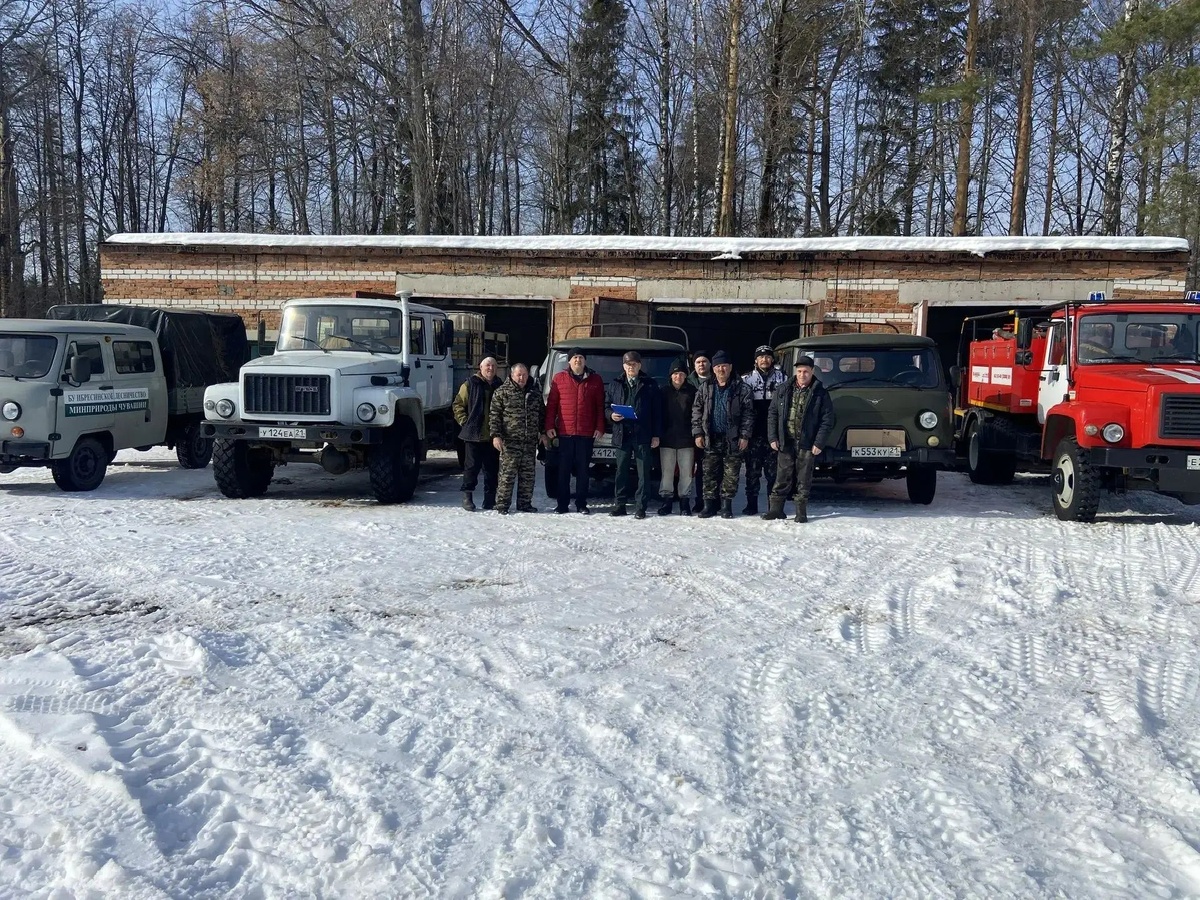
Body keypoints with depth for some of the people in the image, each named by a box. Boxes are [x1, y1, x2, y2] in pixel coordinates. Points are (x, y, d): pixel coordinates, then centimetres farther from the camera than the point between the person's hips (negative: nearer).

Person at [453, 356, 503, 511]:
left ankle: (490, 499, 14)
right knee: (472, 466, -1)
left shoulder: (499, 386, 12)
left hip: (493, 436, 4)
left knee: (492, 469, 7)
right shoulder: (470, 384, 0)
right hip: (474, 435, -4)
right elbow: (457, 405, 3)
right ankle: (467, 497, 7)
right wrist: (465, 422, -5)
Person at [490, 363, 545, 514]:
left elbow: (542, 414, 23)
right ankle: (502, 504, 1)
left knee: (528, 474, 8)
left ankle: (525, 503, 18)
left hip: (530, 441, 5)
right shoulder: (502, 392, 0)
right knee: (508, 473, -5)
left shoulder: (535, 392, 14)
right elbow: (495, 415, -4)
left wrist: (543, 433, 18)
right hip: (510, 441, -5)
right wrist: (496, 435, -13)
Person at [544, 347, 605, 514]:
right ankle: (562, 504, 8)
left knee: (583, 470, 5)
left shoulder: (595, 380, 8)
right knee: (563, 469, 2)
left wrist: (599, 428, 0)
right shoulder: (558, 379, 6)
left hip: (587, 433, 1)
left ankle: (581, 504, 11)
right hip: (565, 432, 0)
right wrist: (549, 426, -1)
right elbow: (551, 404, 5)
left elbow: (600, 406, 7)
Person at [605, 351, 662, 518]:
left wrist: (656, 434, -2)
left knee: (643, 472, -1)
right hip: (621, 434, 2)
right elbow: (606, 405, 16)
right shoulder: (615, 384, 13)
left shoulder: (650, 385, 6)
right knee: (621, 471, 6)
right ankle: (619, 504, 14)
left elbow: (657, 411, 4)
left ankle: (640, 507, 4)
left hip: (642, 435, -2)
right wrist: (611, 415, -7)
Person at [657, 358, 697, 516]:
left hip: (686, 439, -1)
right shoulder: (664, 392, 8)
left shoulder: (692, 392, 3)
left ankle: (685, 502, 9)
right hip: (667, 438, 2)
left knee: (686, 472, 2)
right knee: (667, 471, 4)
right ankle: (666, 500, 12)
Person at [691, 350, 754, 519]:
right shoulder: (705, 388, 8)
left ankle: (726, 503, 12)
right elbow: (696, 411, 9)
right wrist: (698, 433, 1)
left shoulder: (741, 388, -1)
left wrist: (745, 435, -9)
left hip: (733, 439, -2)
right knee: (710, 473, 4)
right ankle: (710, 503, 12)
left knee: (731, 473, 3)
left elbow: (748, 413, -3)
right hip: (711, 438, 2)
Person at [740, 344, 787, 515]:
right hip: (753, 432, 1)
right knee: (752, 470, 5)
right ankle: (751, 504, 12)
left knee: (773, 470, 3)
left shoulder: (782, 378, 6)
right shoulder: (746, 379, 6)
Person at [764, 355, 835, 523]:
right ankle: (775, 508, 9)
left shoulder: (820, 393, 0)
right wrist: (773, 437, 1)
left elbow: (827, 421, -1)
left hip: (807, 444, -2)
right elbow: (773, 415, 10)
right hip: (786, 442, 2)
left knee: (804, 478, 4)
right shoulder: (784, 391, 7)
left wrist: (819, 443, -8)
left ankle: (801, 510, 12)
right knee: (783, 477, 4)